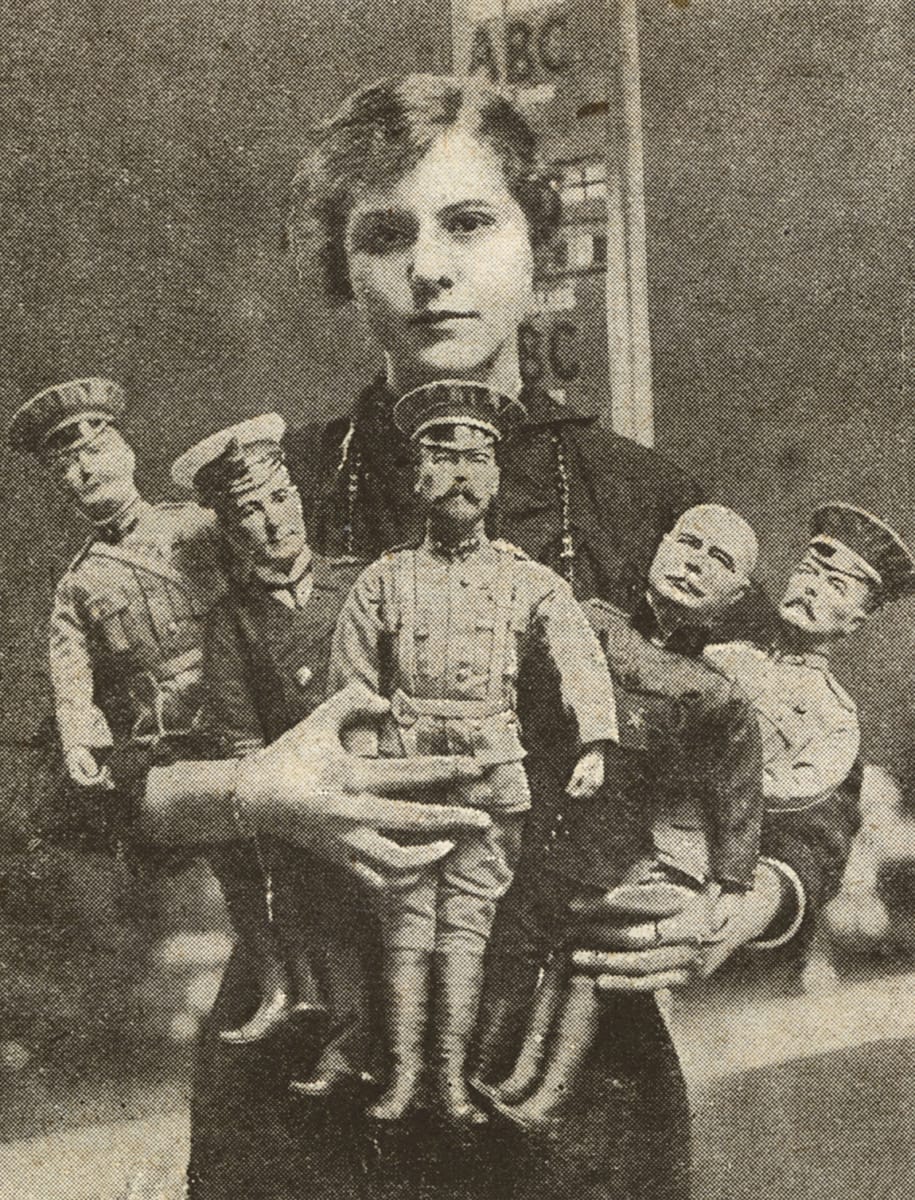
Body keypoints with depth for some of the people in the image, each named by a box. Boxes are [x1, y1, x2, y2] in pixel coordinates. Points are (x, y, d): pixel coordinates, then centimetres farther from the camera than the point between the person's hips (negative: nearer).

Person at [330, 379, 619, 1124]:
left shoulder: (532, 583, 8)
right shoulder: (384, 581, 9)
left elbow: (581, 659, -6)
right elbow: (351, 690, 10)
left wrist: (596, 745, -22)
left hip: (491, 773, 0)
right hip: (404, 768, 0)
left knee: (468, 918, -1)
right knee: (407, 918, -1)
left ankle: (453, 1076, 2)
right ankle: (403, 1071, 3)